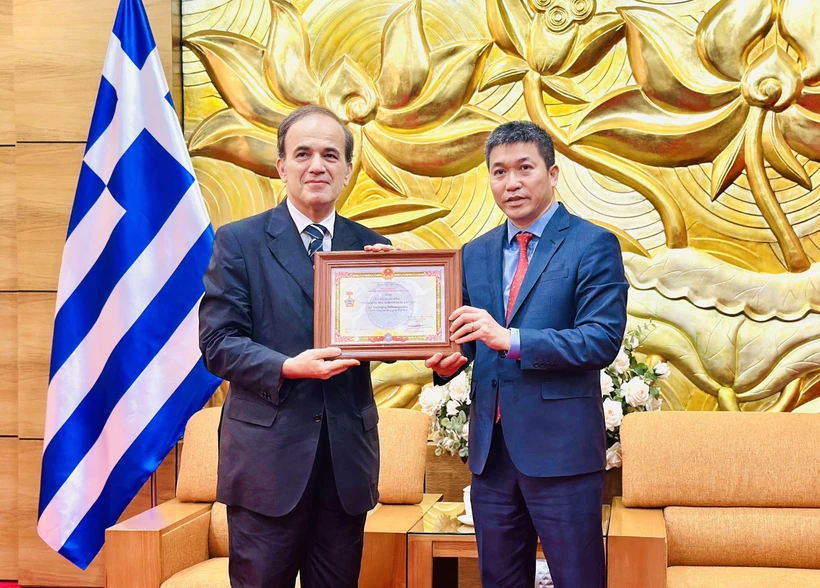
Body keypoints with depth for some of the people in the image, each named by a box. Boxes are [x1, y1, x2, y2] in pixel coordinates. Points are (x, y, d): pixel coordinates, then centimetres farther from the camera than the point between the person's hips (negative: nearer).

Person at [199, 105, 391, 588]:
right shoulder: (239, 241, -1)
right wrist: (287, 368, -20)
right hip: (269, 453, -3)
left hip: (349, 453, 3)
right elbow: (218, 343, -6)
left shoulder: (371, 248, 9)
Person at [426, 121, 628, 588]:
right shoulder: (476, 253, 12)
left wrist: (510, 338, -24)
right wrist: (450, 360, -9)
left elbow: (603, 340, -16)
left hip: (561, 449, -5)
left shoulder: (593, 245, -5)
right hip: (491, 449, 6)